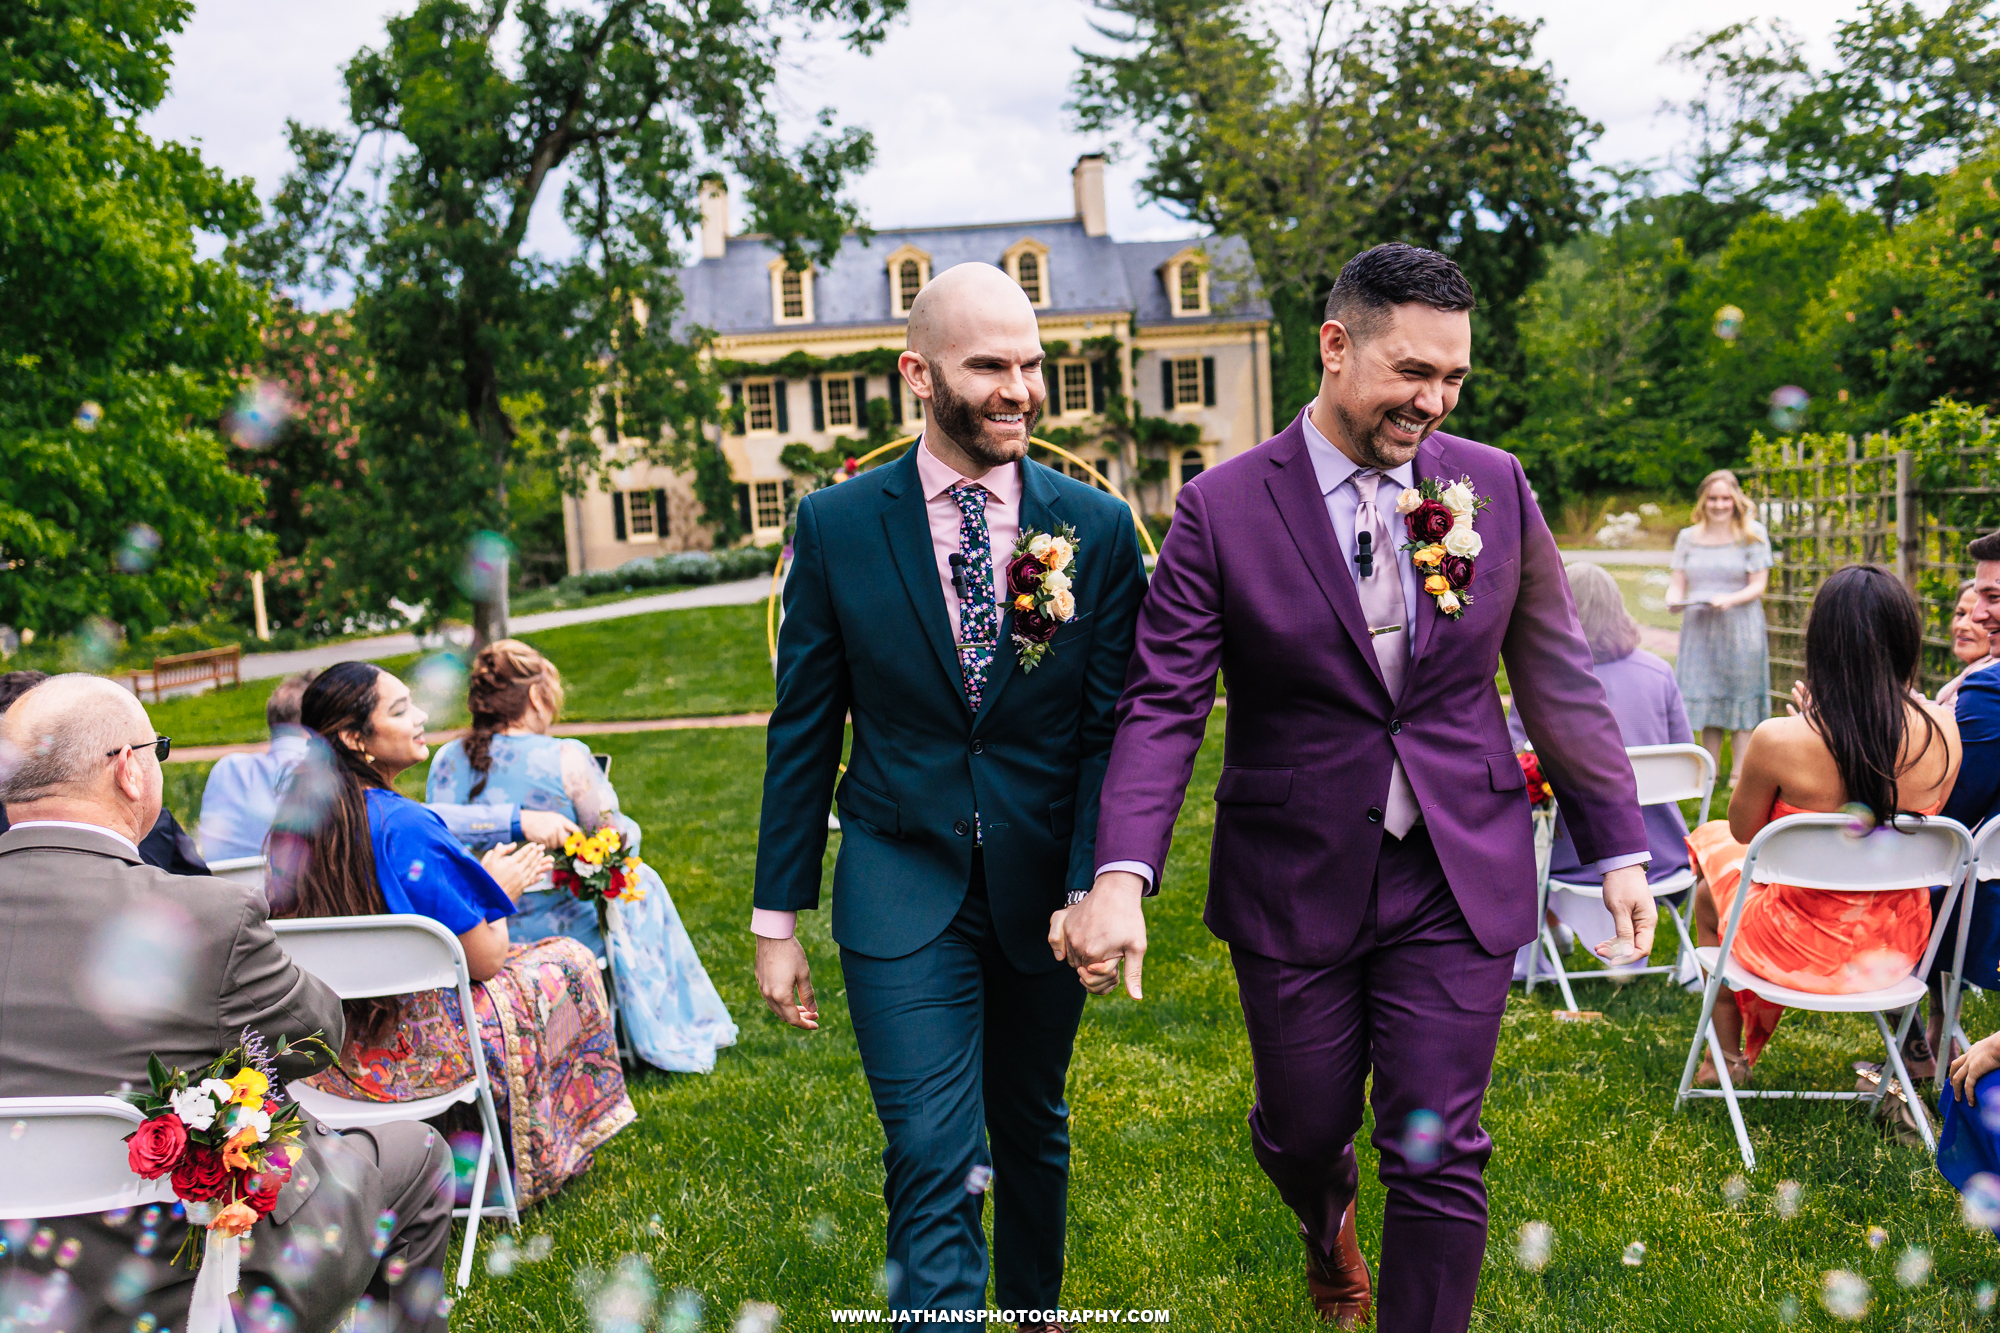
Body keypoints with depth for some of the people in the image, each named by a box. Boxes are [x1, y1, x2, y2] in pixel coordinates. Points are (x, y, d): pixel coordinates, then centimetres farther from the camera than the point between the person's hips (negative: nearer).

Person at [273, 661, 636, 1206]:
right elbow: (483, 960, -18)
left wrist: (477, 875, 16)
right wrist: (498, 890, 0)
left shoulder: (300, 814, 0)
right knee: (568, 962, 11)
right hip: (411, 1049, -8)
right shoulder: (405, 827, -25)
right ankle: (544, 1158, 25)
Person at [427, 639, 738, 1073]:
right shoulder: (565, 759, -17)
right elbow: (617, 843, -8)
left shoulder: (446, 760, -3)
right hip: (559, 934, -5)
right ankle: (667, 1035, 38)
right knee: (640, 883, 25)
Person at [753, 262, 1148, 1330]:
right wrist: (778, 918, 1)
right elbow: (803, 731, -1)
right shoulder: (836, 526, -5)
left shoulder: (1098, 528, -4)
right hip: (902, 889, -2)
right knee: (934, 1166, -5)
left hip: (1043, 886, 2)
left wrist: (1097, 885, -15)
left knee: (1032, 1132, 21)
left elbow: (1113, 729, -4)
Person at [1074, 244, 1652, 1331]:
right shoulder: (1222, 508, -9)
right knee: (1302, 1126, 17)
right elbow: (1162, 705, -13)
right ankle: (1327, 1228, 54)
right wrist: (1121, 876, -25)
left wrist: (1618, 845, 5)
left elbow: (1559, 679, 5)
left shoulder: (1495, 486, -1)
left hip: (1458, 878, 1)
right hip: (1293, 881, 0)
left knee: (1438, 1155, 4)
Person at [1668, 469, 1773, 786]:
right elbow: (1677, 583, 10)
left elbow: (1758, 585, -3)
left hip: (1740, 628, -3)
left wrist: (1730, 599, -22)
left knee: (1742, 702, -4)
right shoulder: (1688, 537, 13)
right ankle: (1709, 775, 12)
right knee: (1705, 700, 4)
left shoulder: (1752, 535, 3)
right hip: (1699, 628, 3)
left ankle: (1738, 776, -2)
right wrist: (1674, 599, -13)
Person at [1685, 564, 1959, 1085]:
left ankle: (1729, 1056, 42)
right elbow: (1921, 822, 6)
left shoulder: (1779, 740, -28)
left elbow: (1743, 830, -7)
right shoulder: (1942, 730, -15)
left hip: (1802, 948, -4)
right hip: (1898, 947, 4)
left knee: (1708, 893, 29)